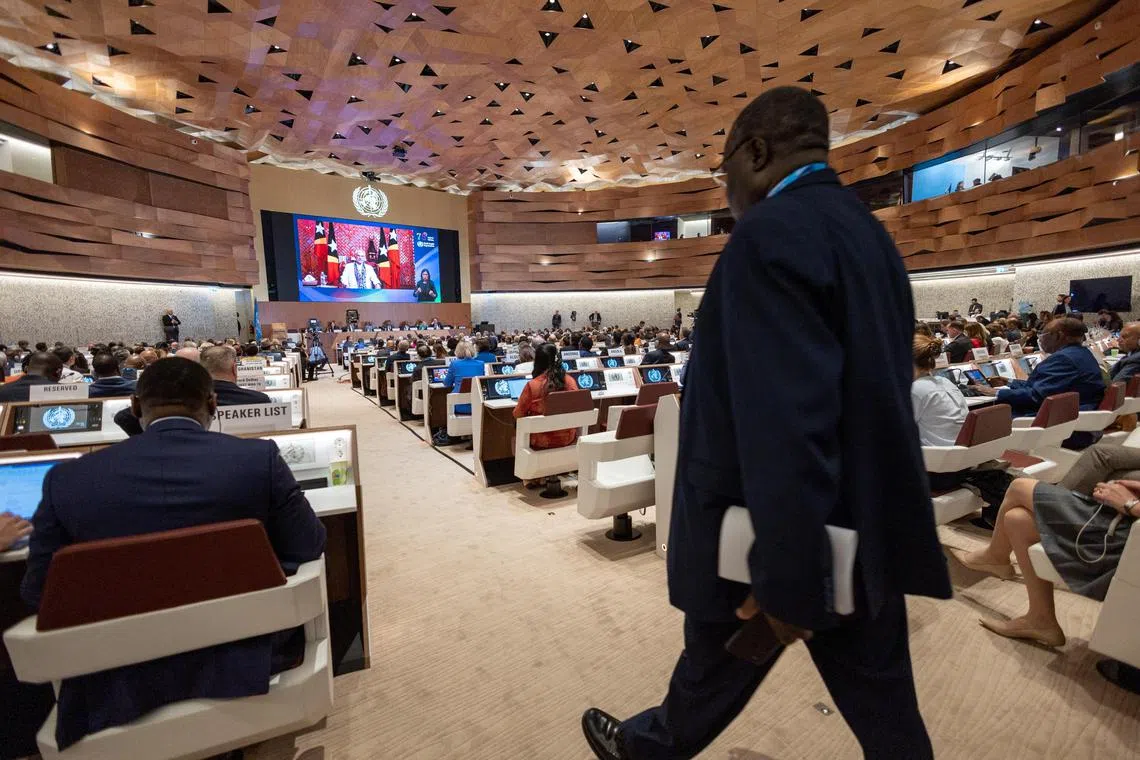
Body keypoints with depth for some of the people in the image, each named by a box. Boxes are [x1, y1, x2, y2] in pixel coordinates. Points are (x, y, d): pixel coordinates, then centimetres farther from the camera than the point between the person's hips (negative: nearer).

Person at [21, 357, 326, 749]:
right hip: (240, 672, -2)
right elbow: (309, 547, -7)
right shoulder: (259, 458, -16)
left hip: (120, 693, 3)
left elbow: (38, 591, 1)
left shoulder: (68, 478, -10)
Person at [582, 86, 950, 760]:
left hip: (788, 538, -8)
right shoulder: (867, 230, 11)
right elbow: (878, 385, 15)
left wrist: (784, 578, -22)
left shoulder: (772, 232, -19)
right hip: (865, 528, 8)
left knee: (715, 673, 19)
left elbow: (786, 420, -29)